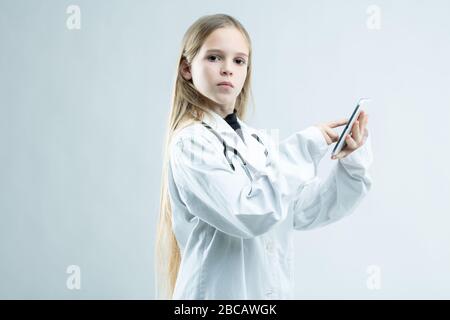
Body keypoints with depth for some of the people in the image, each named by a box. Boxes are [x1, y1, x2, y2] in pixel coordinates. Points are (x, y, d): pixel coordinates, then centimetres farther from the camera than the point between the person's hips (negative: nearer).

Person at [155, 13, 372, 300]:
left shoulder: (258, 142, 6)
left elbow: (304, 211, 4)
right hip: (221, 292, -6)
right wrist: (305, 148, -20)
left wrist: (352, 166, -9)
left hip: (272, 289, 7)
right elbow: (248, 214, -25)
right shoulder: (191, 142, -14)